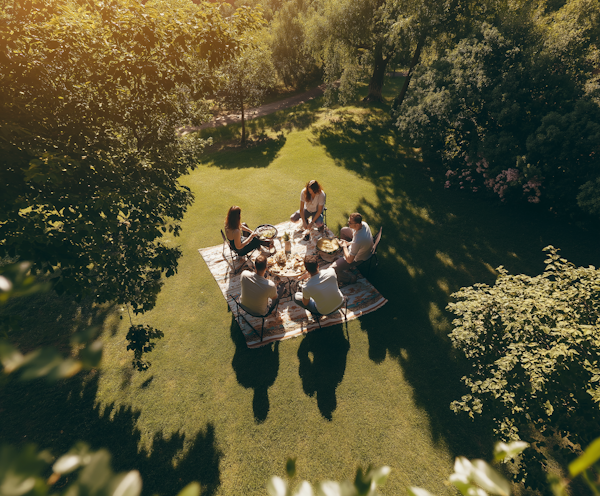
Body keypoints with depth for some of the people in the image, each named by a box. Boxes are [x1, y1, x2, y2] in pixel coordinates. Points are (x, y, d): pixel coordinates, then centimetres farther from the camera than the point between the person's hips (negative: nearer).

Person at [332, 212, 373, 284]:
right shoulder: (363, 223, -23)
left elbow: (349, 260, -34)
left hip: (358, 258, -8)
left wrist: (344, 246, -19)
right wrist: (349, 243, -3)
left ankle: (351, 278, 13)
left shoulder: (357, 241, -46)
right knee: (343, 230, 21)